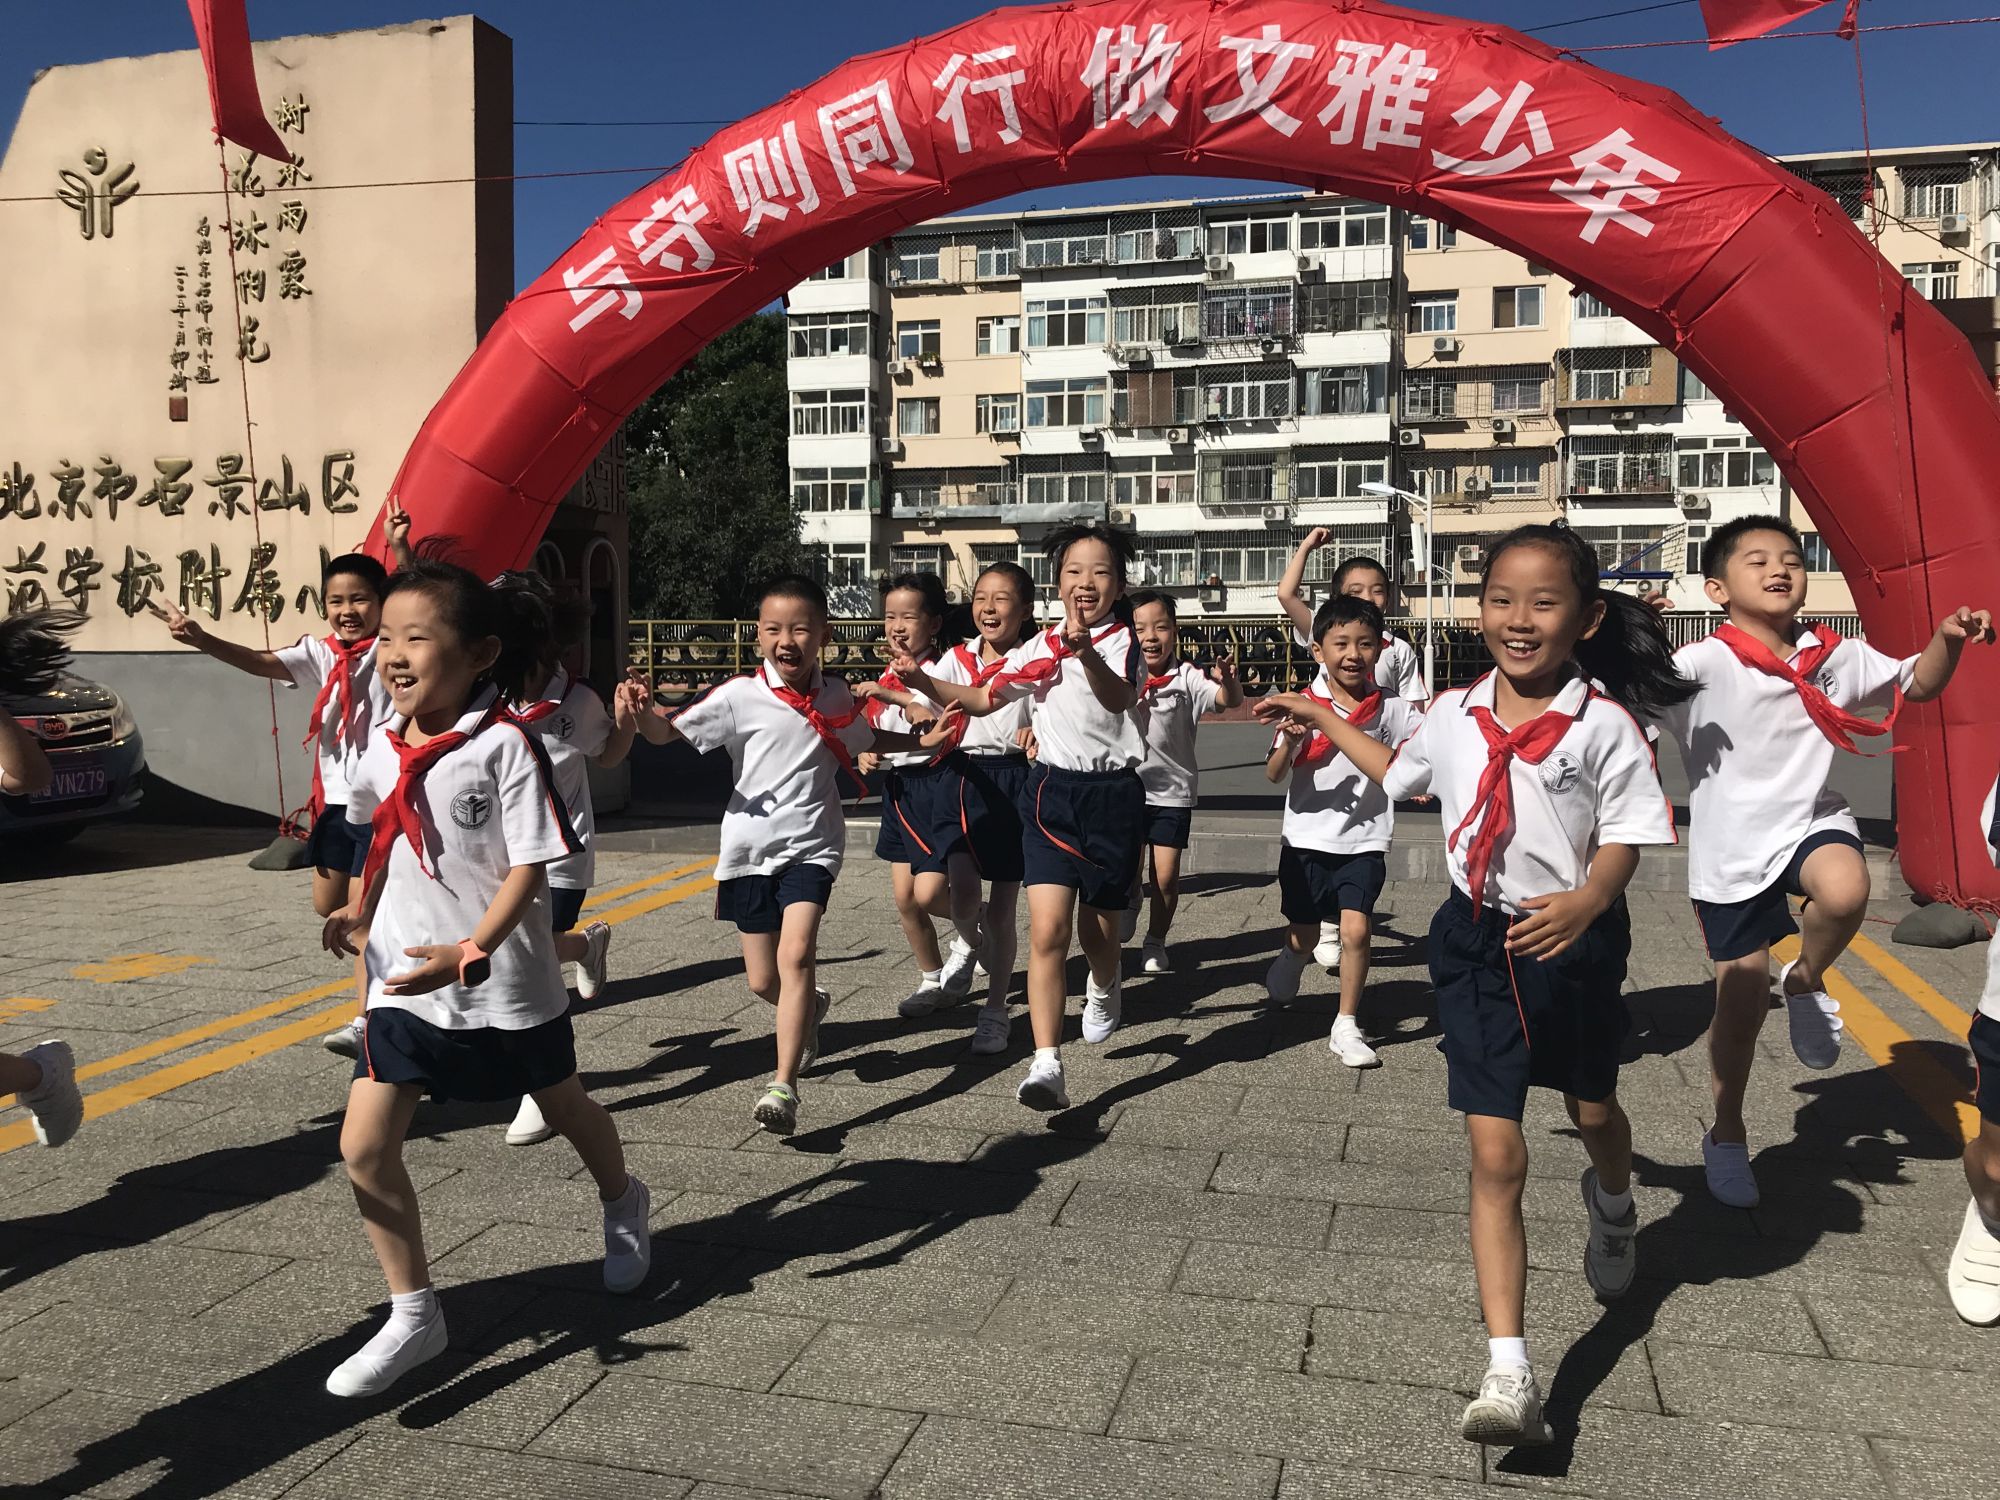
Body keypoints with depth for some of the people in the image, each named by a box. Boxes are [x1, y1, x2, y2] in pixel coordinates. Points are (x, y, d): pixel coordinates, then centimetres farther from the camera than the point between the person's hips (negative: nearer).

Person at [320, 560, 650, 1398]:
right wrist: (361, 912, 6)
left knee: (565, 1109, 18)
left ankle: (624, 1205, 50)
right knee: (364, 1146, -4)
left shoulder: (505, 744, -19)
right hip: (403, 981, 5)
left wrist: (470, 953, -29)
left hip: (505, 983, -5)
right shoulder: (383, 749, 0)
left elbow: (530, 865, -20)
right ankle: (414, 1317, 12)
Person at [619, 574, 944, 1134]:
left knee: (796, 953, -22)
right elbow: (668, 732, -12)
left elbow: (869, 739, 24)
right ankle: (809, 1008, 45)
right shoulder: (739, 696, -7)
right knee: (762, 981, 8)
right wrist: (641, 711, -34)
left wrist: (925, 739, 12)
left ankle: (784, 1087, -18)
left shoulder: (835, 698, 3)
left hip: (810, 845, 0)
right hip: (750, 847, 0)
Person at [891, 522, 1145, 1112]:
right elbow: (983, 699, 19)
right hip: (1053, 791, 2)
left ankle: (1103, 988, 50)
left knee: (1099, 928, 13)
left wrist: (1085, 651, -49)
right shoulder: (1039, 648, 7)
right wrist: (924, 682, 3)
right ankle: (1046, 1065, -12)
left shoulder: (1124, 642, -8)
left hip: (1113, 794, -2)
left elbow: (1118, 697, -30)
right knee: (1047, 930, -11)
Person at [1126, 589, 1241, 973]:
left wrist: (1227, 680, -45)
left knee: (1166, 877, 1)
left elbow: (1230, 700, -21)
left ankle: (1156, 942, 23)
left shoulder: (1186, 678, -10)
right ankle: (1129, 903, 39)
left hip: (1172, 790, -1)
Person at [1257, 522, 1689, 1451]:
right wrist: (1324, 721, 22)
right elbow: (1399, 774, 19)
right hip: (1478, 942, 1)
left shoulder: (1604, 725, -13)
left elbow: (1626, 836, -11)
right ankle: (1509, 1376, -4)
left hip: (1575, 941, -1)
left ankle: (1612, 1204, 64)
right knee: (1496, 1158, -5)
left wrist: (1583, 902, -31)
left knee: (1592, 1109, 26)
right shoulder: (1454, 714, -1)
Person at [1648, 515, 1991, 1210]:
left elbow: (1915, 684, 14)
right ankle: (1727, 1134, 29)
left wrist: (1948, 638, -4)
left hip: (1810, 821, 3)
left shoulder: (1835, 657, 1)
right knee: (1741, 995, 5)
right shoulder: (1703, 665, -15)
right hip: (1731, 847, -3)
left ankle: (1807, 979, 2)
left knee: (1844, 888, -34)